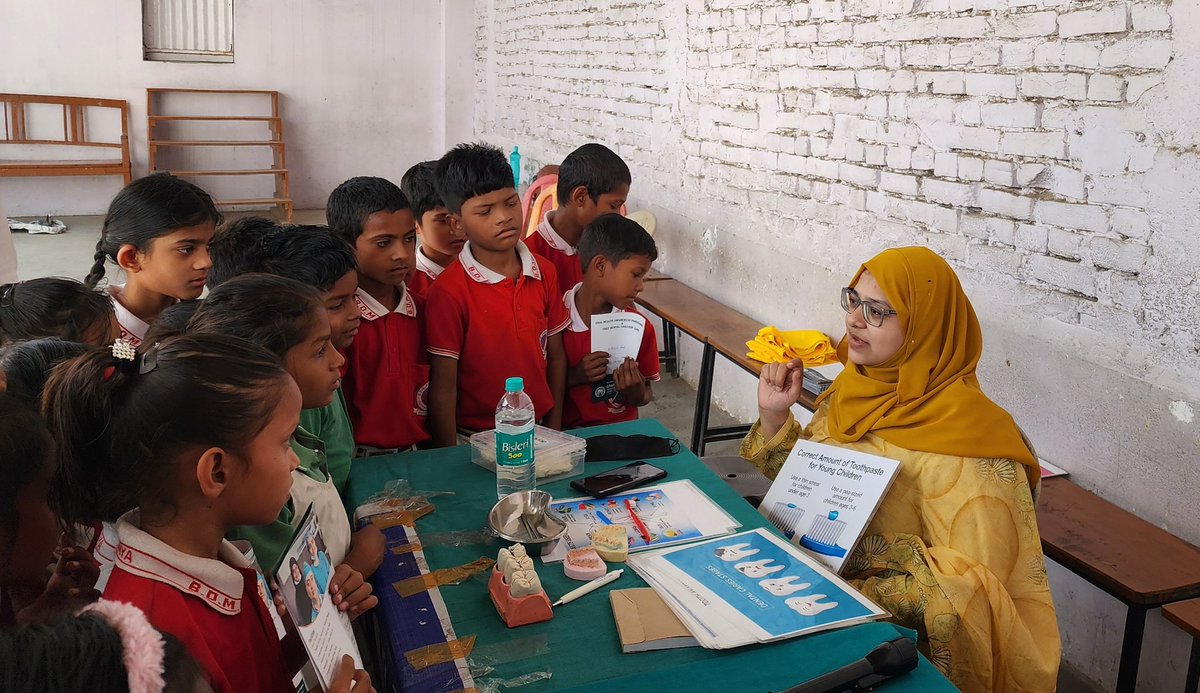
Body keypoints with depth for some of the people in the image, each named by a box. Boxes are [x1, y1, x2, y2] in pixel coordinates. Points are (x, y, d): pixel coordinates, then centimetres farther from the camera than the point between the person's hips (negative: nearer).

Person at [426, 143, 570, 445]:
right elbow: (443, 388, -9)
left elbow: (555, 358, 9)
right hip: (476, 439, -4)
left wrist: (554, 431, 6)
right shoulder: (448, 292, -12)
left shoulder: (544, 273, 2)